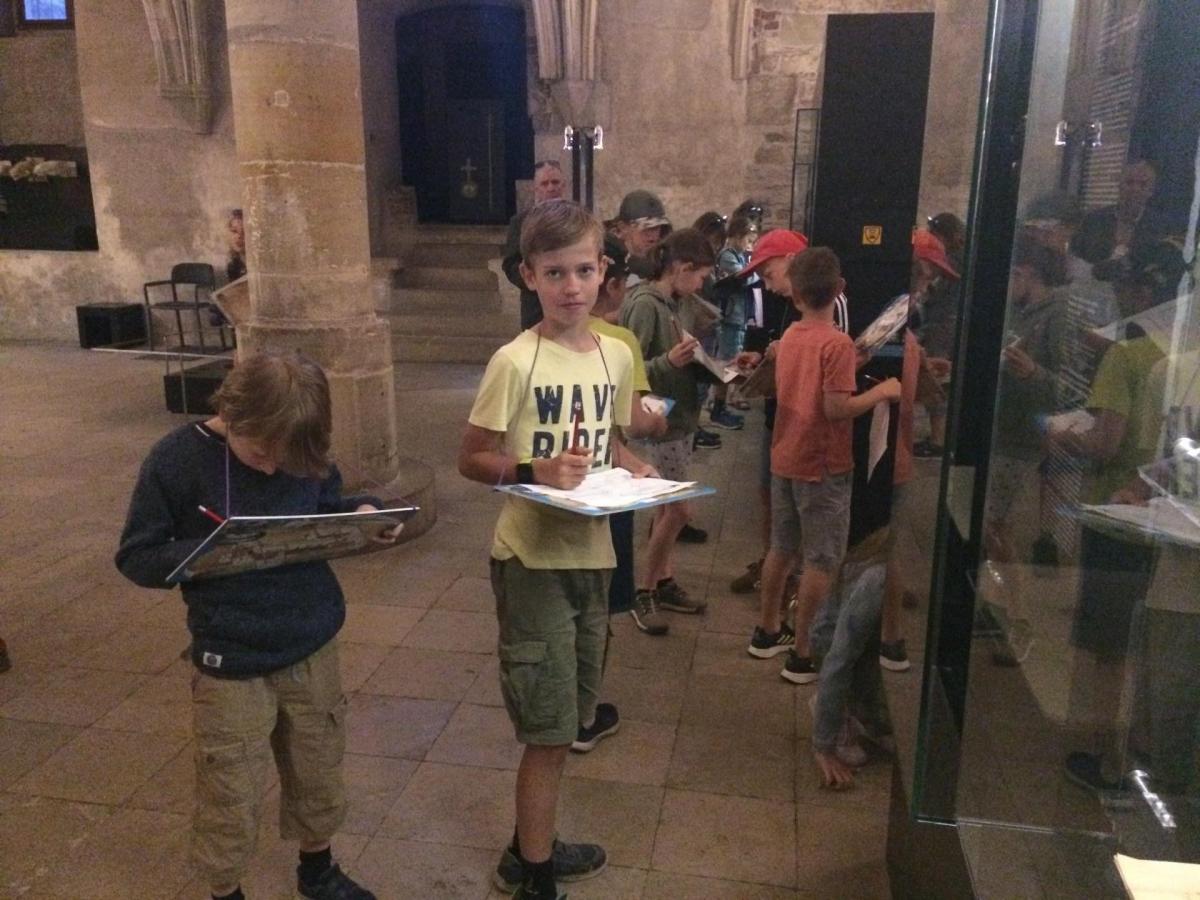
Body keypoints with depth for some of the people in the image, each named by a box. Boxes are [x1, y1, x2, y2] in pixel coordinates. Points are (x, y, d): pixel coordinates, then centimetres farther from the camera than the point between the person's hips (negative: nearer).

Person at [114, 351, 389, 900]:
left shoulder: (303, 453, -5)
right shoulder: (177, 461, -15)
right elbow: (136, 558, -8)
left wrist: (361, 512, -11)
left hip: (314, 649, 4)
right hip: (232, 666, -3)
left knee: (318, 778, 20)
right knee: (232, 801, 9)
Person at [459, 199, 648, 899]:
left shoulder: (617, 355, 3)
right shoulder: (516, 362, -15)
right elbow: (472, 460, -10)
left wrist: (635, 469, -3)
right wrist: (536, 471, -27)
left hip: (593, 553, 7)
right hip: (533, 557, -6)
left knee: (566, 720, 19)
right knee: (550, 728, 2)